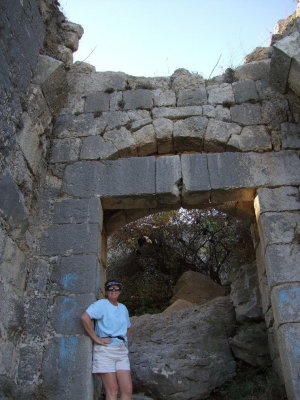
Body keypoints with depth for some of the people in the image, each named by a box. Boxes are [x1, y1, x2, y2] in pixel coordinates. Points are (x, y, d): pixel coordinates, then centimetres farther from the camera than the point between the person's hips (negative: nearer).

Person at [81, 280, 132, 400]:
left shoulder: (123, 308, 16)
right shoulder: (101, 304, -5)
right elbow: (85, 317, -22)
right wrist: (96, 338, -19)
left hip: (121, 351, 6)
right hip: (104, 350, -6)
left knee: (127, 390, -1)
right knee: (112, 390, -5)